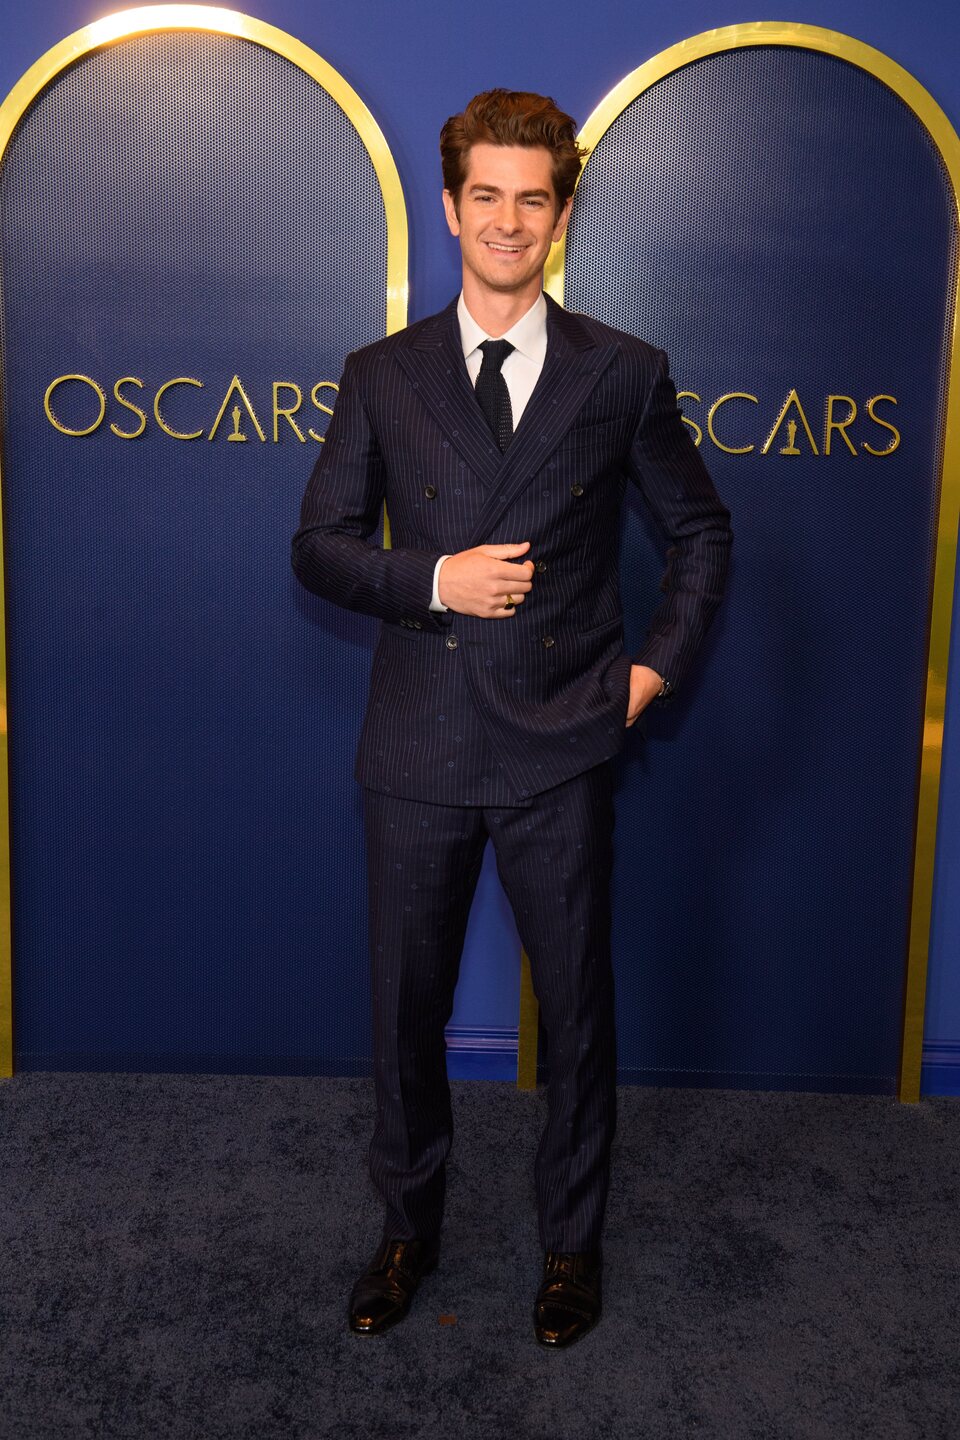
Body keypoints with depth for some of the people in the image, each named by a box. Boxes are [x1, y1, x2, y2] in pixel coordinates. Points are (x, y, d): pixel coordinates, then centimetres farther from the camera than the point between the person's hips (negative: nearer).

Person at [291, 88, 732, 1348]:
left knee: (578, 1010, 10)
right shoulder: (381, 377, 5)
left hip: (563, 750, -1)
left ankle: (572, 1241, 34)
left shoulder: (624, 374, 3)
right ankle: (410, 1227, 36)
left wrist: (658, 664, 2)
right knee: (405, 1009, 13)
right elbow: (319, 545, 5)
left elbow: (702, 530, 12)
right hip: (418, 752, 1)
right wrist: (433, 581, -12)